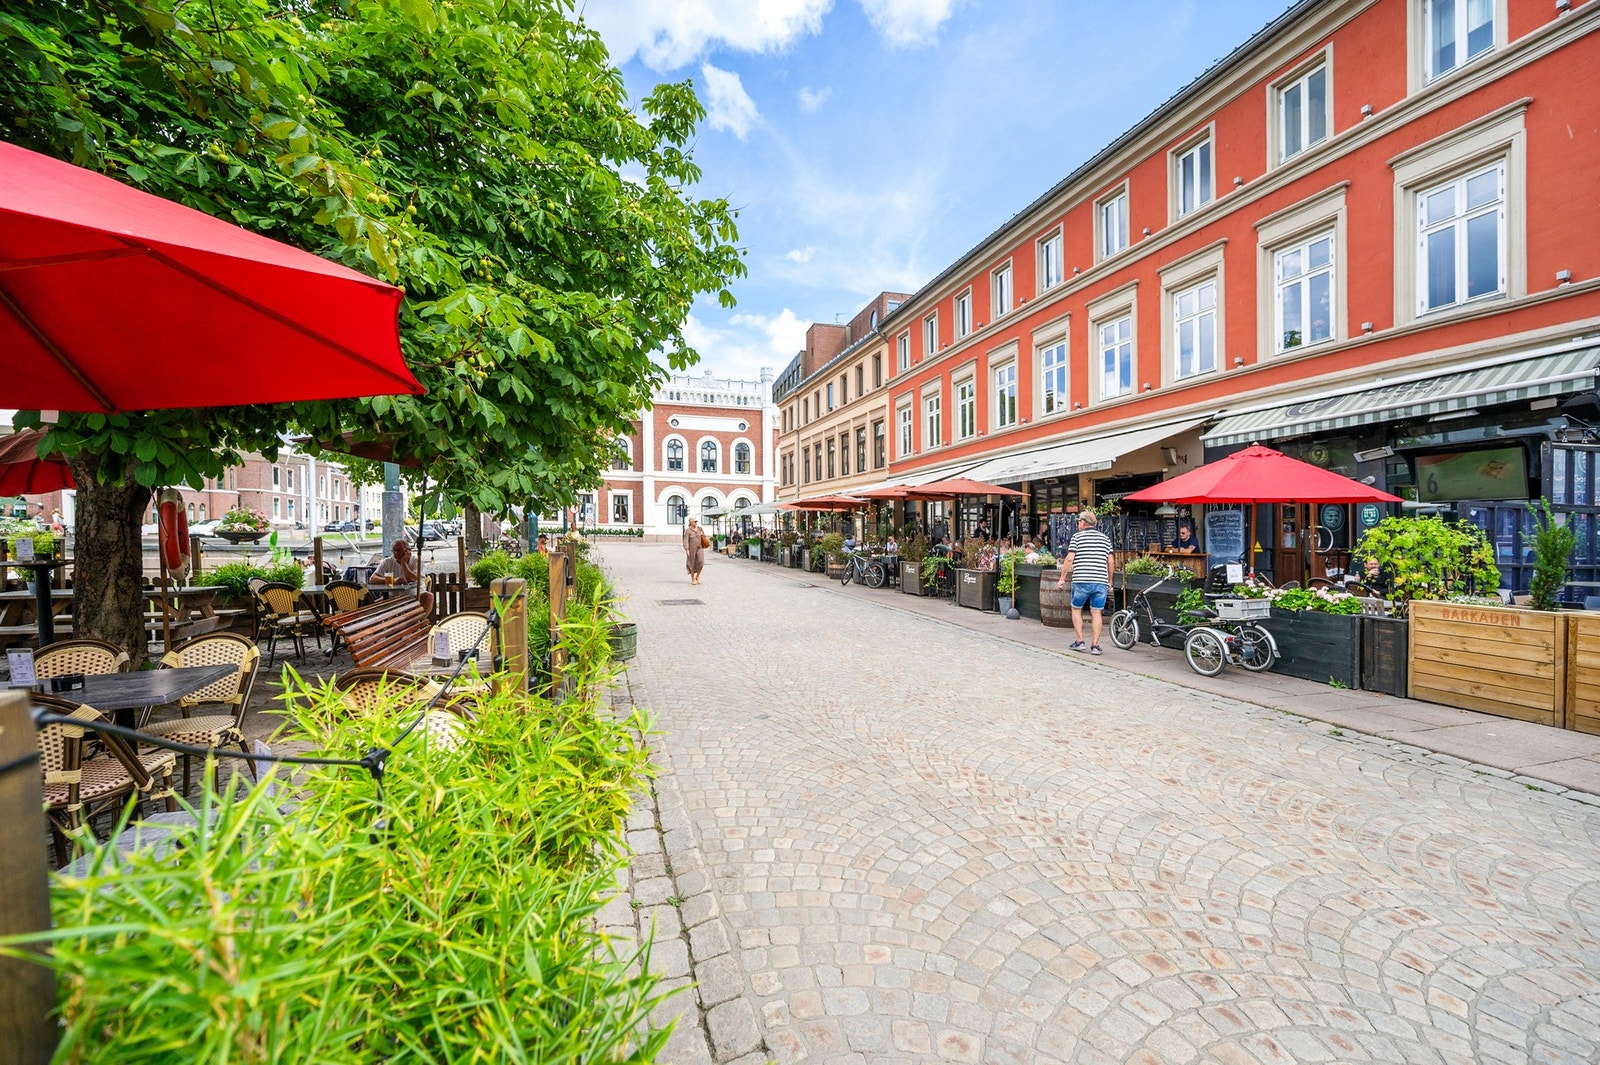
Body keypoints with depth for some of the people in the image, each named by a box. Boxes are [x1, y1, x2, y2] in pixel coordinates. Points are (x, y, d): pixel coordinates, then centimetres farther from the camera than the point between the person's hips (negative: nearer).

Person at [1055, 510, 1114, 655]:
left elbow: (1070, 559, -8)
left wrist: (1062, 578, 0)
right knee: (1096, 613, 7)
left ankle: (1079, 642, 12)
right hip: (1101, 581, 3)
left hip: (1081, 581, -3)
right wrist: (1110, 581, 19)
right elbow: (1110, 562, 10)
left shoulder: (1077, 537, -1)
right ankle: (1095, 645, 6)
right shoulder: (1105, 538, 11)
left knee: (1076, 609, 13)